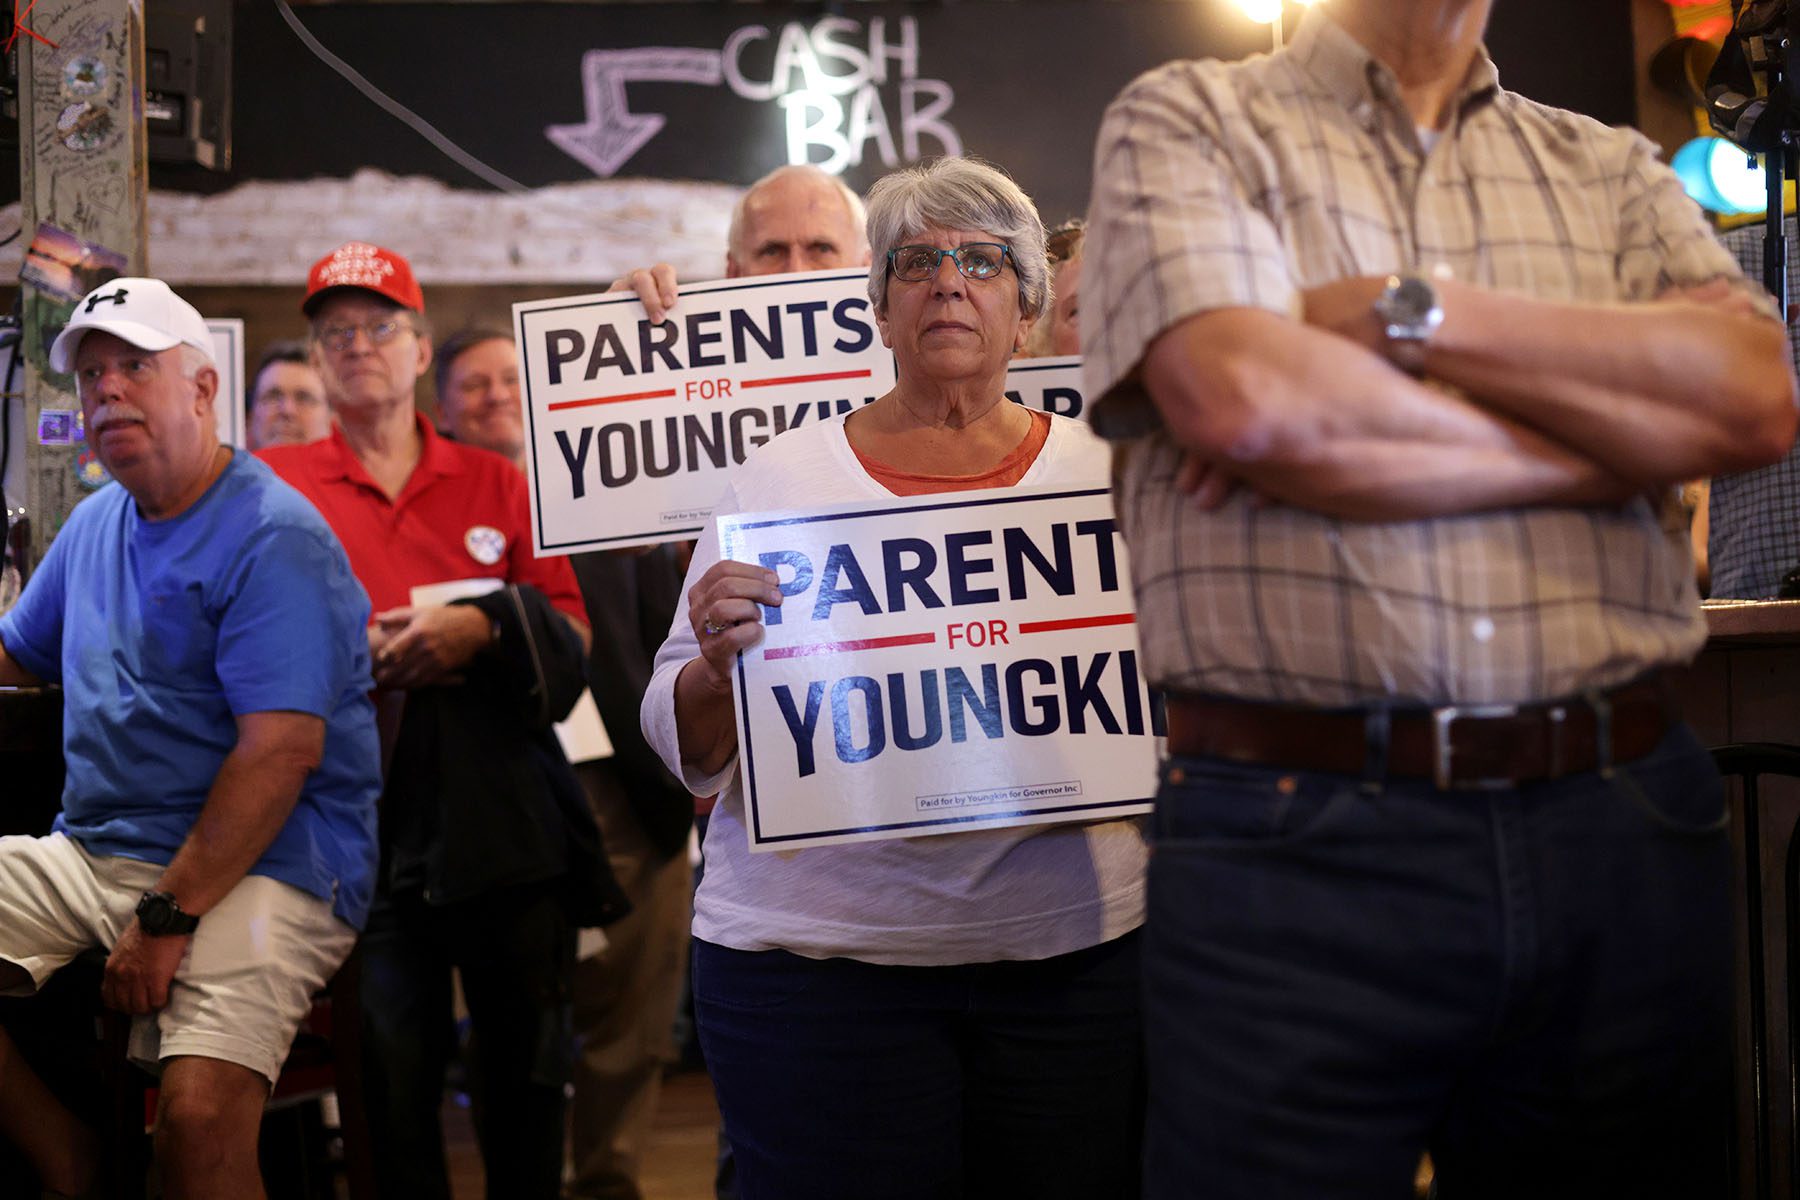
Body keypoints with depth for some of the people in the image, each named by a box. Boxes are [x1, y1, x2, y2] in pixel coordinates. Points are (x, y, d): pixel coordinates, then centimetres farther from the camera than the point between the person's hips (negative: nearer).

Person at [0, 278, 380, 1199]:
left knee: (197, 1119, -29)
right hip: (90, 850, 8)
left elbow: (282, 749, -19)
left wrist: (169, 916, -21)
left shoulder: (272, 537, -11)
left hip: (256, 869, -7)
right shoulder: (96, 523, 16)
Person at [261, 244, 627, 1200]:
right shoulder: (276, 486, 7)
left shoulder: (495, 484, 11)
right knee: (393, 1081, 3)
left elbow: (569, 634, 6)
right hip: (371, 821, -1)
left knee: (527, 1073, 10)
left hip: (505, 816, 2)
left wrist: (484, 629, -12)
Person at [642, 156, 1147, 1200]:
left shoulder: (1103, 471, 8)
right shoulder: (784, 475, 4)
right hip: (816, 951, -1)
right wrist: (716, 667, -18)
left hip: (1073, 946, 2)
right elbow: (688, 748, 3)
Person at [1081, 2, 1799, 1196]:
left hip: (1625, 829, 4)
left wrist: (1400, 311, -9)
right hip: (1294, 844, -3)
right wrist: (1620, 454, -2)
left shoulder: (1613, 169, 16)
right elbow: (1244, 399, -14)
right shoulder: (1187, 121, 5)